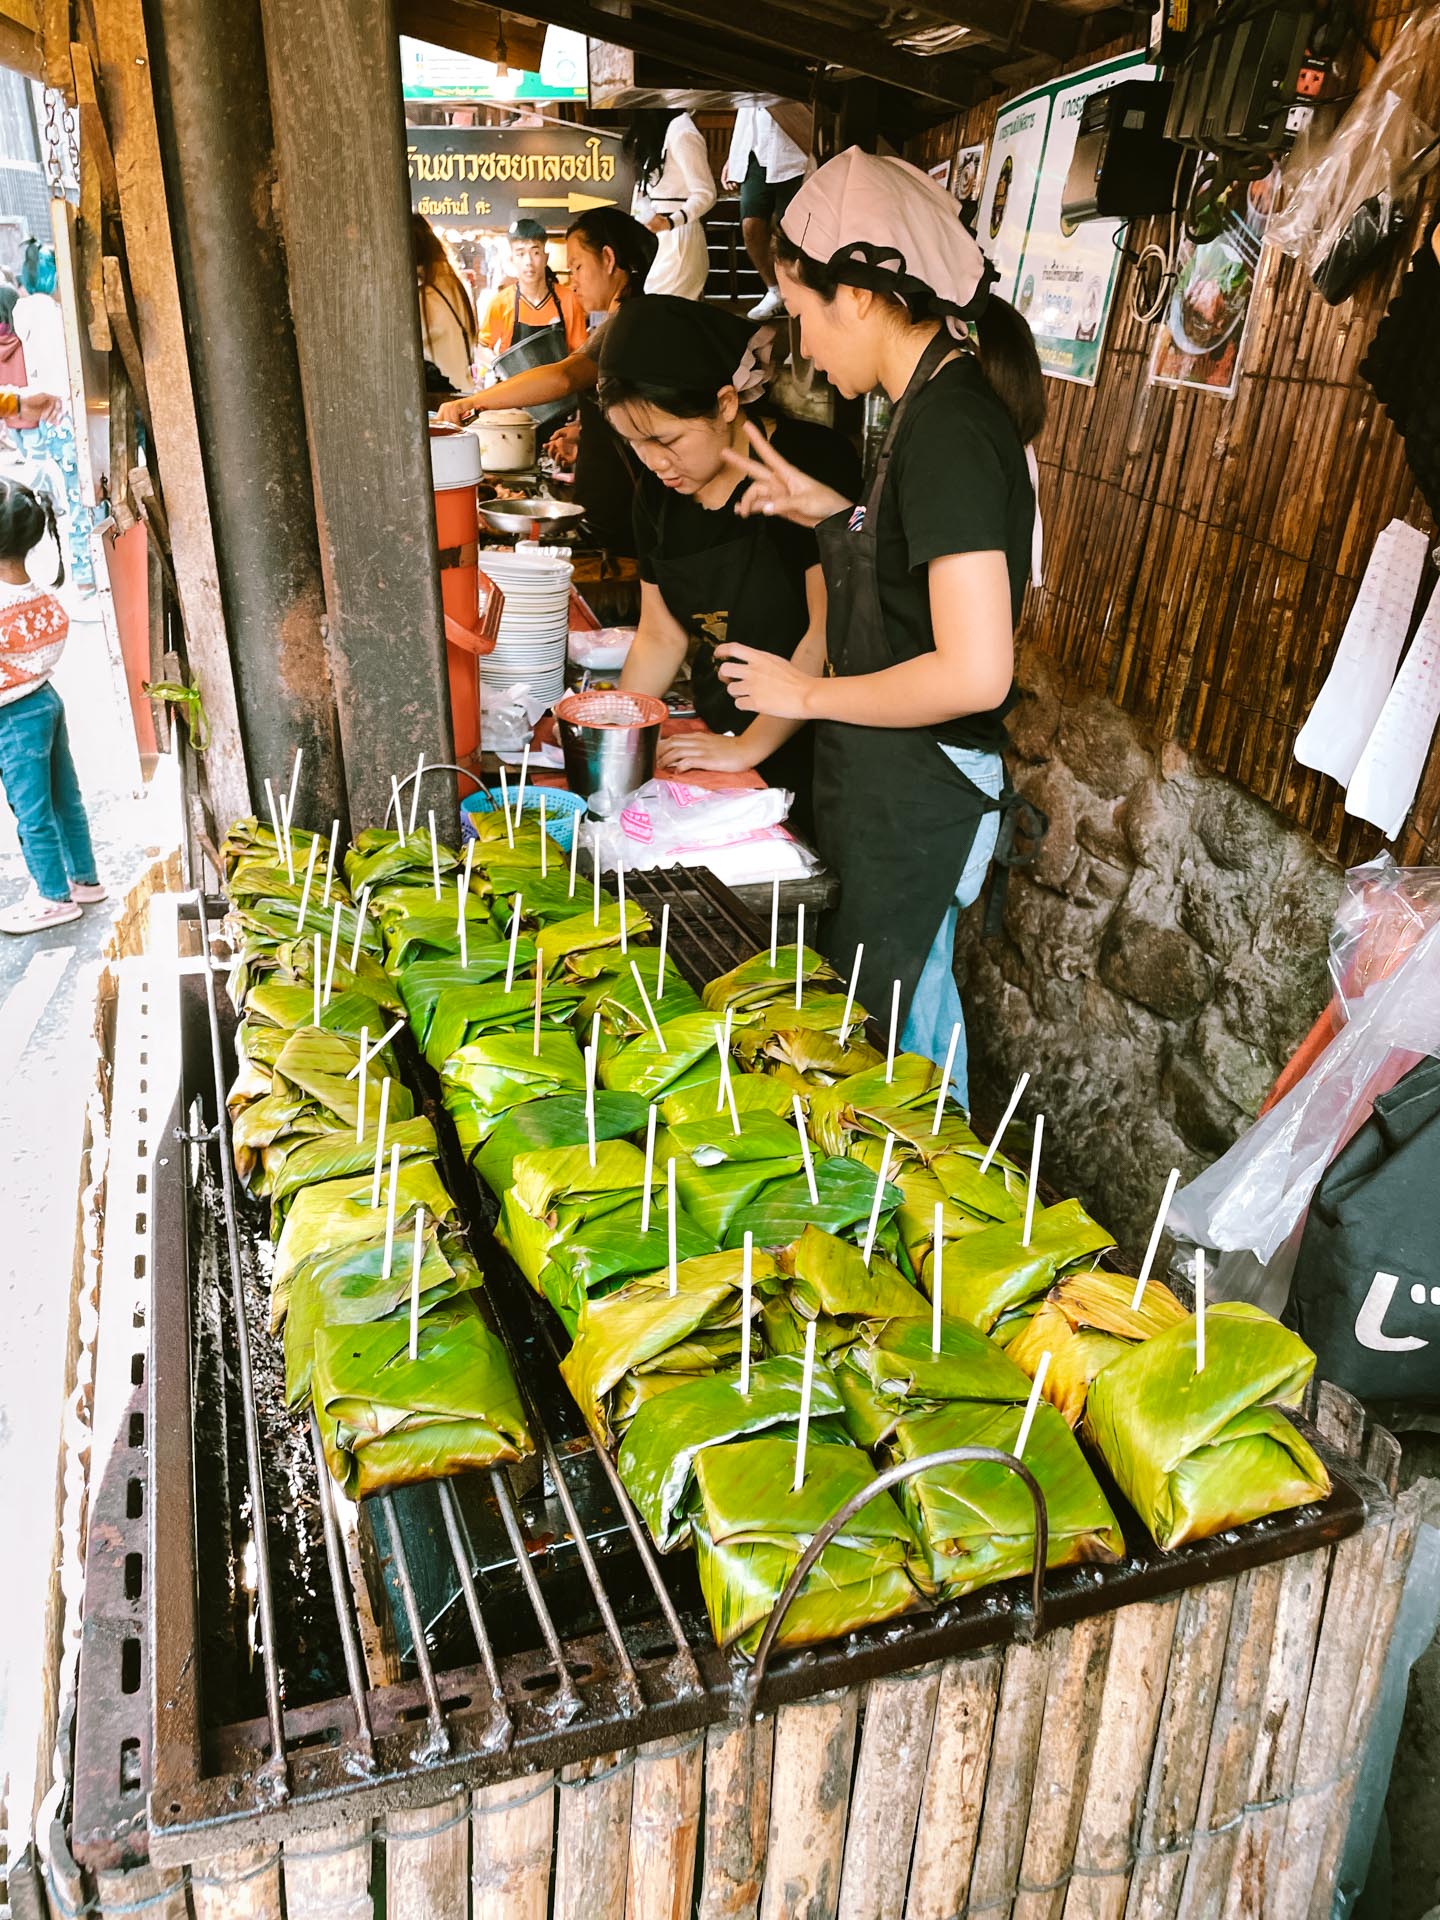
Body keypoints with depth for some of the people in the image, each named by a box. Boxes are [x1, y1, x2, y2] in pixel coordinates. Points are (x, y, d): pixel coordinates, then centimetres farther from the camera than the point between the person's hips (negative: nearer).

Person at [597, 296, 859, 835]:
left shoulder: (813, 461, -16)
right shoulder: (658, 493, 4)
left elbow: (830, 634, -20)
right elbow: (660, 637, 11)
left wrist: (748, 748, -18)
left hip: (805, 751, -5)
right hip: (721, 743, 6)